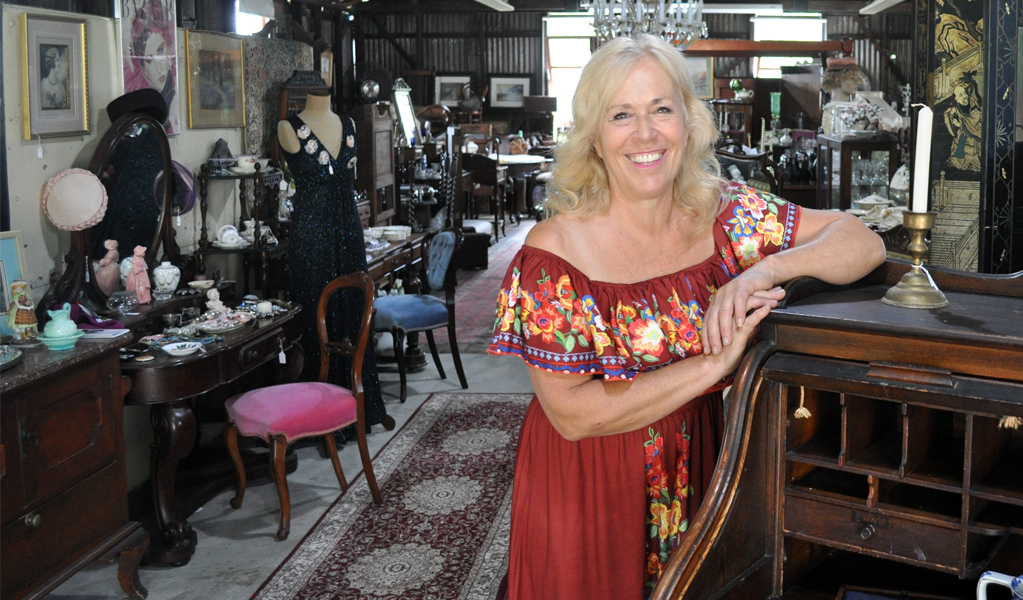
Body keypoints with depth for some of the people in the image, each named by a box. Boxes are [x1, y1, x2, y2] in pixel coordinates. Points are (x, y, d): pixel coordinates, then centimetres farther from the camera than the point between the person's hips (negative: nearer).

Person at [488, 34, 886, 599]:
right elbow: (571, 413, -21)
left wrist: (766, 269, -26)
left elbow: (863, 243, -7)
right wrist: (715, 362, -25)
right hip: (591, 491, -3)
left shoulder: (723, 212, -7)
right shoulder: (553, 250, -18)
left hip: (700, 469, 3)